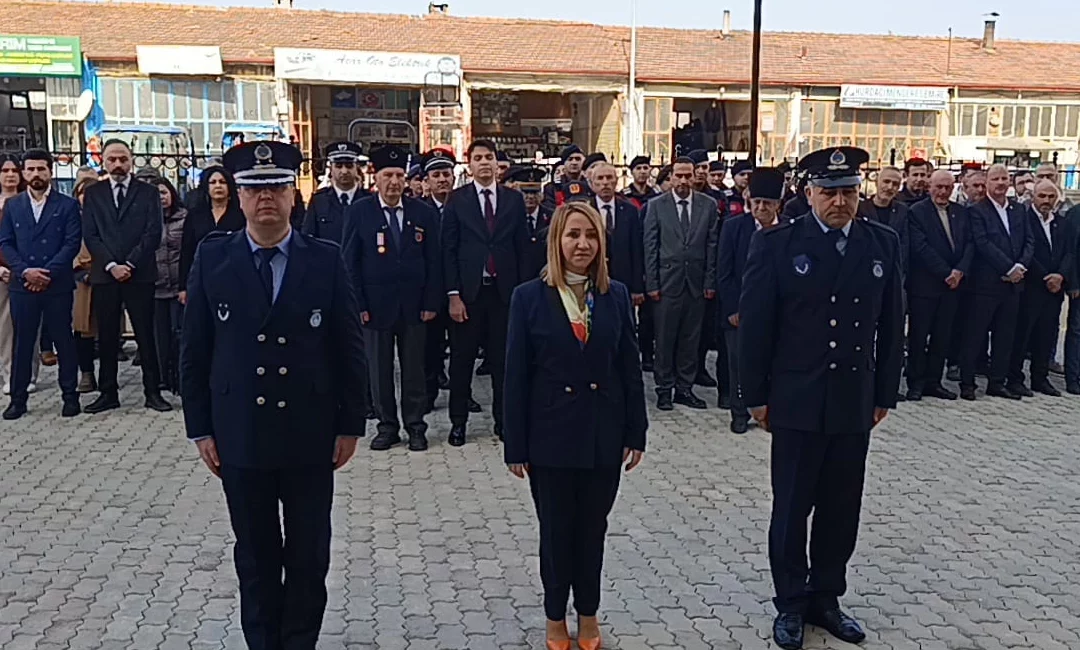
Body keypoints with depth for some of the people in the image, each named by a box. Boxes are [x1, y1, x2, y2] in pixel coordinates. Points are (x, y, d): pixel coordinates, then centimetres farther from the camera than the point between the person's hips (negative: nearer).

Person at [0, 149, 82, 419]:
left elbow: (72, 243, -5)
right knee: (22, 342, 6)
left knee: (63, 341, 4)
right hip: (22, 285, 2)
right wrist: (25, 271, -10)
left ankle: (70, 396, 13)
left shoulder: (68, 205, 3)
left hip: (58, 285, -2)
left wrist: (48, 273, -13)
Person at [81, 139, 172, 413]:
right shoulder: (93, 193, 10)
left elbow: (153, 234, -3)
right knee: (106, 337, 5)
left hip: (140, 275, -2)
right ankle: (108, 393, 13)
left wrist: (129, 265, -11)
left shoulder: (148, 192, 6)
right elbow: (90, 235, 3)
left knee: (146, 335, 1)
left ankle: (153, 391, 7)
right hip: (104, 275, 2)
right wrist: (111, 265, -9)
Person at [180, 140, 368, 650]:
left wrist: (350, 424, -1)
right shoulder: (212, 258, -1)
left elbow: (349, 348, -1)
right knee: (255, 555, 15)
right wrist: (200, 428, -1)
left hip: (310, 436, 0)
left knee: (309, 556, 11)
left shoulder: (326, 260, -4)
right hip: (239, 436, 1)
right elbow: (194, 350, 2)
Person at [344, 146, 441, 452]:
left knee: (414, 369, 8)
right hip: (376, 305, -1)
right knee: (379, 369, 7)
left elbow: (433, 261, 4)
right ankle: (387, 426, 20)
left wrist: (431, 302, -2)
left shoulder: (424, 213, 4)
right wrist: (358, 305, -7)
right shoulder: (359, 212, 0)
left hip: (414, 306, 1)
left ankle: (416, 426, 20)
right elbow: (351, 262, -1)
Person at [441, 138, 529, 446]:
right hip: (468, 291, -1)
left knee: (503, 359, 7)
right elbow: (449, 250, -1)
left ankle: (503, 419, 19)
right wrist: (453, 294, -8)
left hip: (504, 291, 1)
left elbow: (522, 247, 7)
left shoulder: (514, 199, 7)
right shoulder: (457, 200, 2)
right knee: (462, 359, 5)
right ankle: (458, 421, 16)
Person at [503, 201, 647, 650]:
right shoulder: (529, 297, -6)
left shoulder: (616, 295, 1)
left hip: (603, 434, 2)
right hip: (551, 434, -2)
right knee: (556, 530, 12)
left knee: (592, 528, 15)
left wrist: (636, 431, 1)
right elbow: (516, 376, -6)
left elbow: (630, 367, 3)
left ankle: (588, 613, 34)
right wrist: (516, 445, -6)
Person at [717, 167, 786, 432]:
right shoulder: (734, 227, -2)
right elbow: (724, 273, -3)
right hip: (739, 309, 0)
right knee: (739, 363, 7)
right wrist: (733, 310, -7)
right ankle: (740, 414, 20)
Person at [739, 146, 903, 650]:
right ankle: (790, 604, 24)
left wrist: (885, 393, 7)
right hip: (797, 402, -3)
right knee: (791, 508, 9)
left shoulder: (883, 244, 4)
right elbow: (754, 324, -6)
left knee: (841, 510, 12)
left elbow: (890, 325, 8)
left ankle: (825, 598, 30)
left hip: (855, 403, 3)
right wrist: (756, 395, -6)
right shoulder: (777, 245, -7)